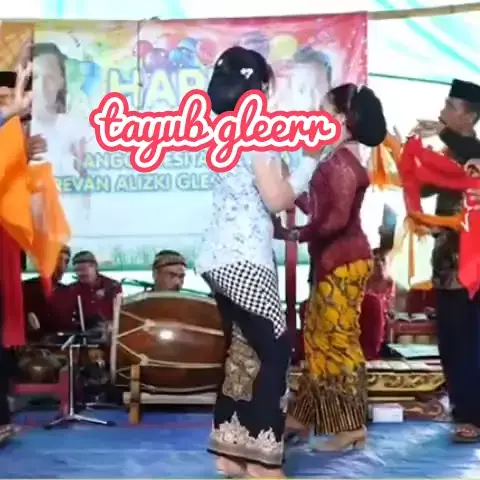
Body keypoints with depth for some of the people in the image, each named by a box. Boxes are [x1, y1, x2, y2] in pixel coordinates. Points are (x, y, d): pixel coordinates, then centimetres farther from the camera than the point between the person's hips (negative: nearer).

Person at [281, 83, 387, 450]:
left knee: (337, 341, -2)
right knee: (320, 338, 14)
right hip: (333, 262, 10)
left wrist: (298, 234, -10)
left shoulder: (342, 162, -17)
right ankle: (304, 417, 24)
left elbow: (335, 219, -23)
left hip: (343, 263, -10)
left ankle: (351, 427, 9)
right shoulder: (340, 160, 14)